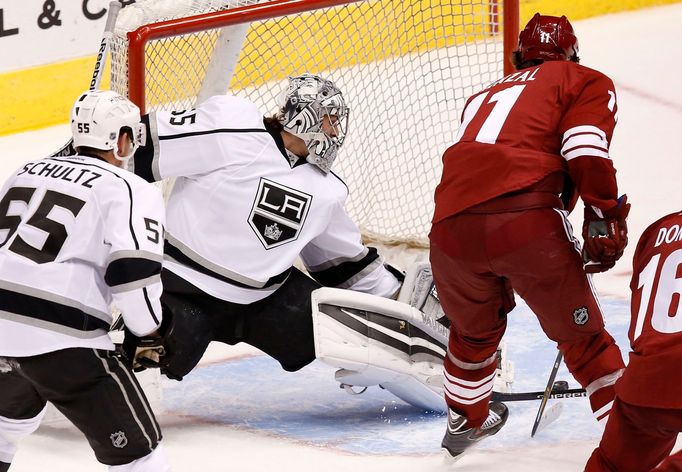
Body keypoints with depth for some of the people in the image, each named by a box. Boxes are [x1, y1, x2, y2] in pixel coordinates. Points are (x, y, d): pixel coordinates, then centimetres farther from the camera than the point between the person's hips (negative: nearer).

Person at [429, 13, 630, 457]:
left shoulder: (484, 96, 35)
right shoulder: (586, 83, 17)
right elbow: (585, 151, -5)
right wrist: (606, 218, -4)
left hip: (452, 226, 5)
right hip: (527, 220, -5)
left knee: (475, 330, 31)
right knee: (583, 338, 11)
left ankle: (466, 420, 47)